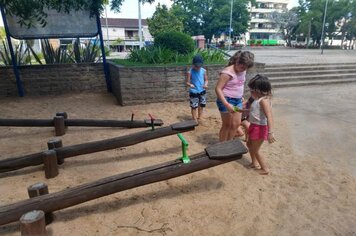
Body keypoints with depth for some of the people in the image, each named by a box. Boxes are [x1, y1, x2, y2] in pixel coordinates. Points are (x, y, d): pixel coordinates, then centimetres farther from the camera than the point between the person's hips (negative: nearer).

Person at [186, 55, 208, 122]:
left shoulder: (204, 71, -5)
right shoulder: (190, 72, -15)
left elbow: (206, 80, 4)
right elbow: (187, 82, -12)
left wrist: (205, 85, -18)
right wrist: (190, 85, -36)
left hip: (202, 91, 4)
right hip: (193, 92, -4)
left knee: (201, 105, 19)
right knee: (194, 107, 4)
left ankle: (200, 118, 40)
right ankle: (195, 120, 18)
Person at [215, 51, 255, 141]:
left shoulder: (243, 71, 4)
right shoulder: (227, 72, -20)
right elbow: (218, 89, -22)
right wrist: (227, 105, -28)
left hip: (238, 100, 8)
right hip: (227, 100, -8)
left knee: (236, 124, 12)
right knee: (227, 125, 1)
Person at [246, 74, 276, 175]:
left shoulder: (264, 100, -24)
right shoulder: (257, 99, 7)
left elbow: (269, 116, -32)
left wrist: (270, 132, -38)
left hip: (260, 128, -10)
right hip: (254, 126, 10)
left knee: (255, 150, 3)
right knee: (249, 144, 24)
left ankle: (265, 169, 19)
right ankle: (254, 163, 41)